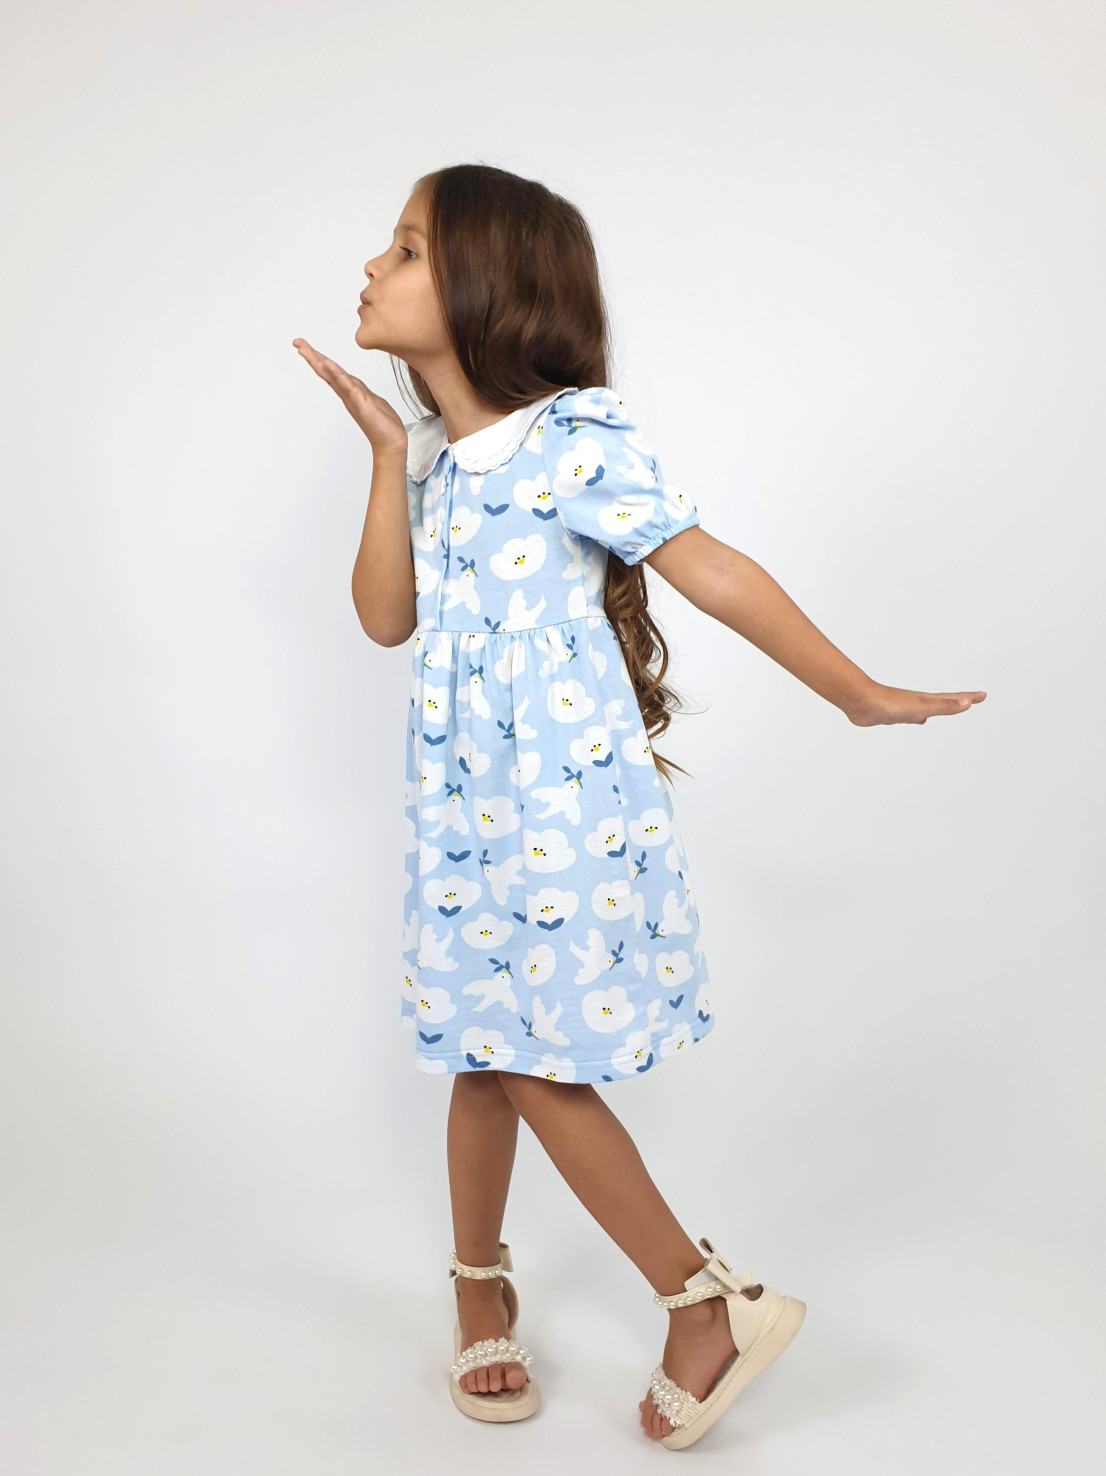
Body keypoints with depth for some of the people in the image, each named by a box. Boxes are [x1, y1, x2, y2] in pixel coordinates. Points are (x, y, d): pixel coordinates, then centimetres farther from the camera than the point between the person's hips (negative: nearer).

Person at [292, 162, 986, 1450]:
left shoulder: (576, 437, -14)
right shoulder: (433, 446, 7)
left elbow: (715, 572, -12)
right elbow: (385, 619, 0)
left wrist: (859, 694, -6)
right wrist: (388, 453, -7)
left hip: (568, 805, -6)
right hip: (464, 803, 6)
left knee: (537, 1065, 0)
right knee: (486, 1054, 17)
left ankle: (713, 1303, 20)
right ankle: (480, 1283, 39)